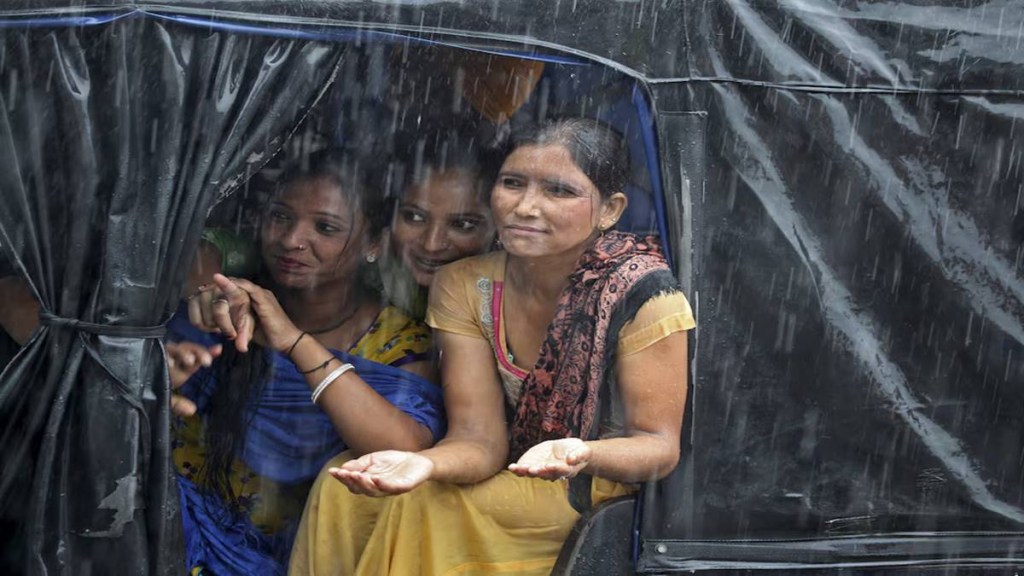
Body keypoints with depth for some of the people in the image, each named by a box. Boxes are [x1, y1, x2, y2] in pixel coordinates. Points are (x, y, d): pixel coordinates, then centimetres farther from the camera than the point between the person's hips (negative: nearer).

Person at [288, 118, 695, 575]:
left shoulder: (641, 292, -20)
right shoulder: (463, 287, -6)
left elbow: (661, 446, -17)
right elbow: (479, 436, -12)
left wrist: (580, 454, -41)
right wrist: (425, 463, -37)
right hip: (512, 478, 5)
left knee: (423, 507, -26)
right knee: (340, 489, -17)